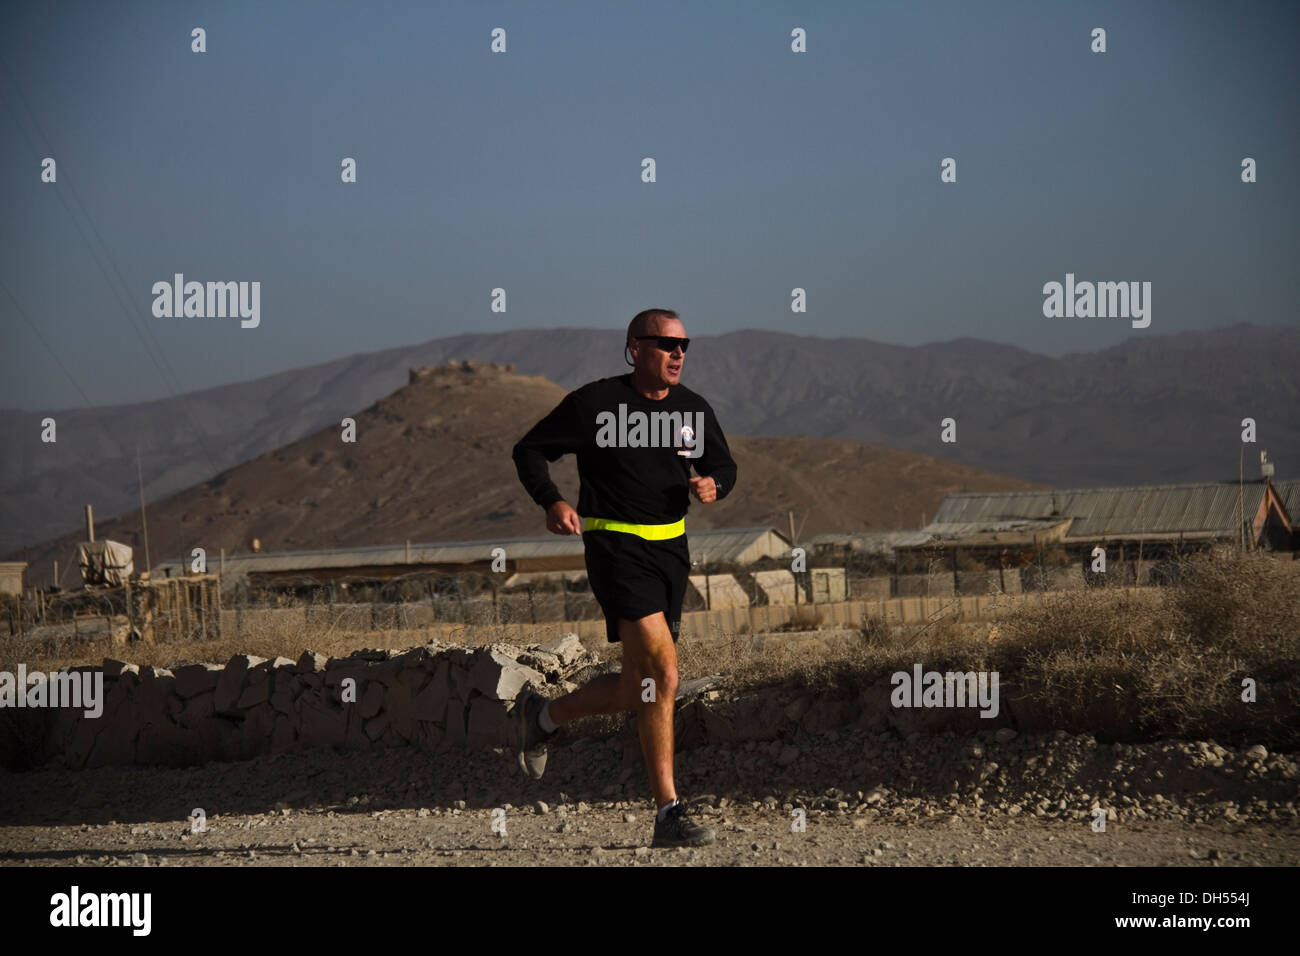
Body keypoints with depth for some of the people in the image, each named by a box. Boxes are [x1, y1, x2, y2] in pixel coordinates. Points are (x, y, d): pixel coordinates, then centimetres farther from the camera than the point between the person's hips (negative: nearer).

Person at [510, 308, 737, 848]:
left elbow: (723, 465, 22)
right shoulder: (594, 403, -6)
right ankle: (668, 814, -15)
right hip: (616, 545, -7)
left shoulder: (694, 409, 9)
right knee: (663, 674, -18)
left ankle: (542, 716, 37)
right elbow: (530, 450, 2)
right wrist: (552, 502, -15)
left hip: (671, 546, 7)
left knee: (637, 689, 10)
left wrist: (713, 485, -3)